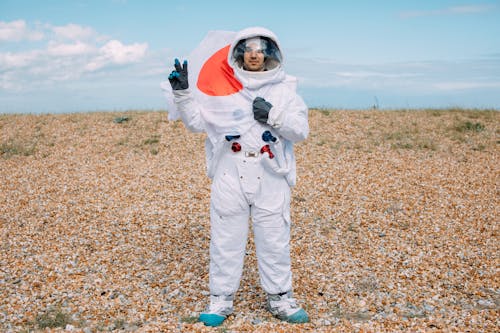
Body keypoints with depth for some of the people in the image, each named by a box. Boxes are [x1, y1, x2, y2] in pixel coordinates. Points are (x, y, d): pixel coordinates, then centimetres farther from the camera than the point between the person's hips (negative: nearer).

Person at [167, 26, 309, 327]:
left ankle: (280, 298, 24)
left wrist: (273, 115, -17)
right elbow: (197, 121, 4)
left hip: (271, 180, 0)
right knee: (226, 240, 7)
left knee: (275, 241, 9)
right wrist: (182, 92, -8)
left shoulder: (284, 89, 4)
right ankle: (221, 299, 21)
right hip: (230, 179, 0)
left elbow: (301, 131, -3)